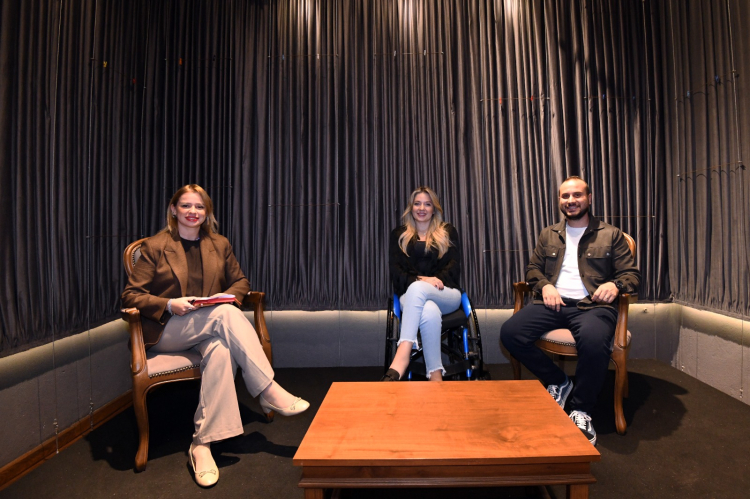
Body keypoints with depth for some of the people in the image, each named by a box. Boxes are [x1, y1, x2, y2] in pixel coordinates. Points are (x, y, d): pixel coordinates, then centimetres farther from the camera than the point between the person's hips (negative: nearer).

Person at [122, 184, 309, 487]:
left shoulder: (219, 245, 14)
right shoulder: (155, 247, 3)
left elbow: (240, 282, 19)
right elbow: (130, 295, -1)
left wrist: (227, 297, -5)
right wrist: (169, 305, -18)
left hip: (211, 326, 3)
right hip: (166, 331, -3)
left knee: (220, 352, -35)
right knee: (226, 314, -33)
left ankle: (202, 445, -29)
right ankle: (268, 391, -28)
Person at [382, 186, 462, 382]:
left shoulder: (448, 232, 19)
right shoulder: (399, 234, 18)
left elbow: (454, 266, 5)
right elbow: (395, 271, 6)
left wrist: (436, 280, -16)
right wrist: (420, 278, -14)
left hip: (446, 295, 0)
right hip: (411, 294, 0)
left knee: (417, 289, -39)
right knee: (430, 313, -40)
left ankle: (400, 360, -51)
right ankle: (435, 377, -42)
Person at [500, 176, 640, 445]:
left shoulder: (611, 235, 14)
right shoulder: (548, 235, 22)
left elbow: (632, 274, 9)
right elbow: (532, 268, 19)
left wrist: (615, 284, -14)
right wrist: (544, 285, -4)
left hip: (592, 305, -3)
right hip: (553, 303, 3)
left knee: (594, 340, -38)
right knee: (509, 332, -22)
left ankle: (581, 410, -12)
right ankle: (558, 381, 3)